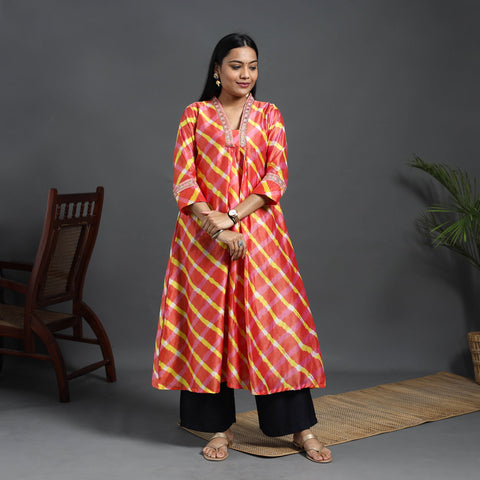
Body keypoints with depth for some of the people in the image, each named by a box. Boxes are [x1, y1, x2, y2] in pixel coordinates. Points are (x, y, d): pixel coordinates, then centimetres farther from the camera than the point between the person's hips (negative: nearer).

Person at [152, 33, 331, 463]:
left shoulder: (269, 115, 8)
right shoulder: (195, 114, 7)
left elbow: (276, 178, -2)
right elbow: (184, 180, -2)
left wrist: (232, 217, -14)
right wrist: (215, 225, -15)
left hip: (258, 233, 0)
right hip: (203, 236, 0)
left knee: (276, 323, -2)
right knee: (208, 324, 3)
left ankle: (301, 428, 6)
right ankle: (221, 427, 15)